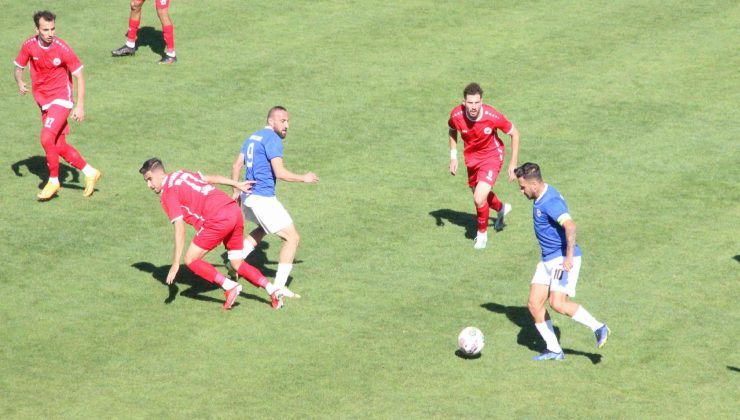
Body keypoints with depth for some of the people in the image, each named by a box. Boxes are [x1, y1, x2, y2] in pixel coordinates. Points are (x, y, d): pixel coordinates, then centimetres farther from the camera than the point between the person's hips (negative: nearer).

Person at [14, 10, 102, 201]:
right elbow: (19, 67, 9)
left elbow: (79, 76, -8)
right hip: (43, 100, 5)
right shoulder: (29, 46, -6)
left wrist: (80, 106, -13)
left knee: (47, 138, -20)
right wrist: (20, 82, -14)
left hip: (61, 98, -5)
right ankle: (89, 172, 26)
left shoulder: (62, 49, -16)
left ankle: (53, 181, -4)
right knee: (59, 146, 8)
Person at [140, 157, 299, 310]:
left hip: (218, 220, -8)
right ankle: (274, 290, 4)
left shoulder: (167, 193, -3)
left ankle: (230, 286, -6)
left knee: (191, 260, 3)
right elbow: (212, 178, 30)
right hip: (234, 210, 8)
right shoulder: (181, 175, 20)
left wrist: (176, 264, -10)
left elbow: (179, 229, -11)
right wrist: (237, 184, 44)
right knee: (237, 263, 18)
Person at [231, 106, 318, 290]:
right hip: (263, 198, -10)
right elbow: (279, 173, -22)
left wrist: (236, 191, 26)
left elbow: (236, 166, 18)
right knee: (292, 238, -5)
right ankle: (278, 287, -10)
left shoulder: (253, 137, 14)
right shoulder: (273, 140, -14)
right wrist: (304, 178, -9)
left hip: (248, 196, 10)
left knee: (263, 229, 37)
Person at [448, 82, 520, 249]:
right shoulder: (456, 115, -23)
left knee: (479, 199, -18)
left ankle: (482, 233, 11)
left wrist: (513, 163, -11)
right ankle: (501, 208, 58)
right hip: (471, 157, 4)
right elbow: (452, 130, 4)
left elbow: (514, 133, -12)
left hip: (492, 156, -4)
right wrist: (453, 157, -1)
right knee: (480, 195, 23)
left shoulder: (493, 116, -30)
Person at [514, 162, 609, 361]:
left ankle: (598, 328, -4)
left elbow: (570, 226, -34)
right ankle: (553, 350, 9)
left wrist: (569, 257, -32)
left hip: (563, 259, -10)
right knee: (534, 304, 3)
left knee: (558, 303, -21)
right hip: (548, 260, 10)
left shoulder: (550, 201, -22)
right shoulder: (541, 197, 11)